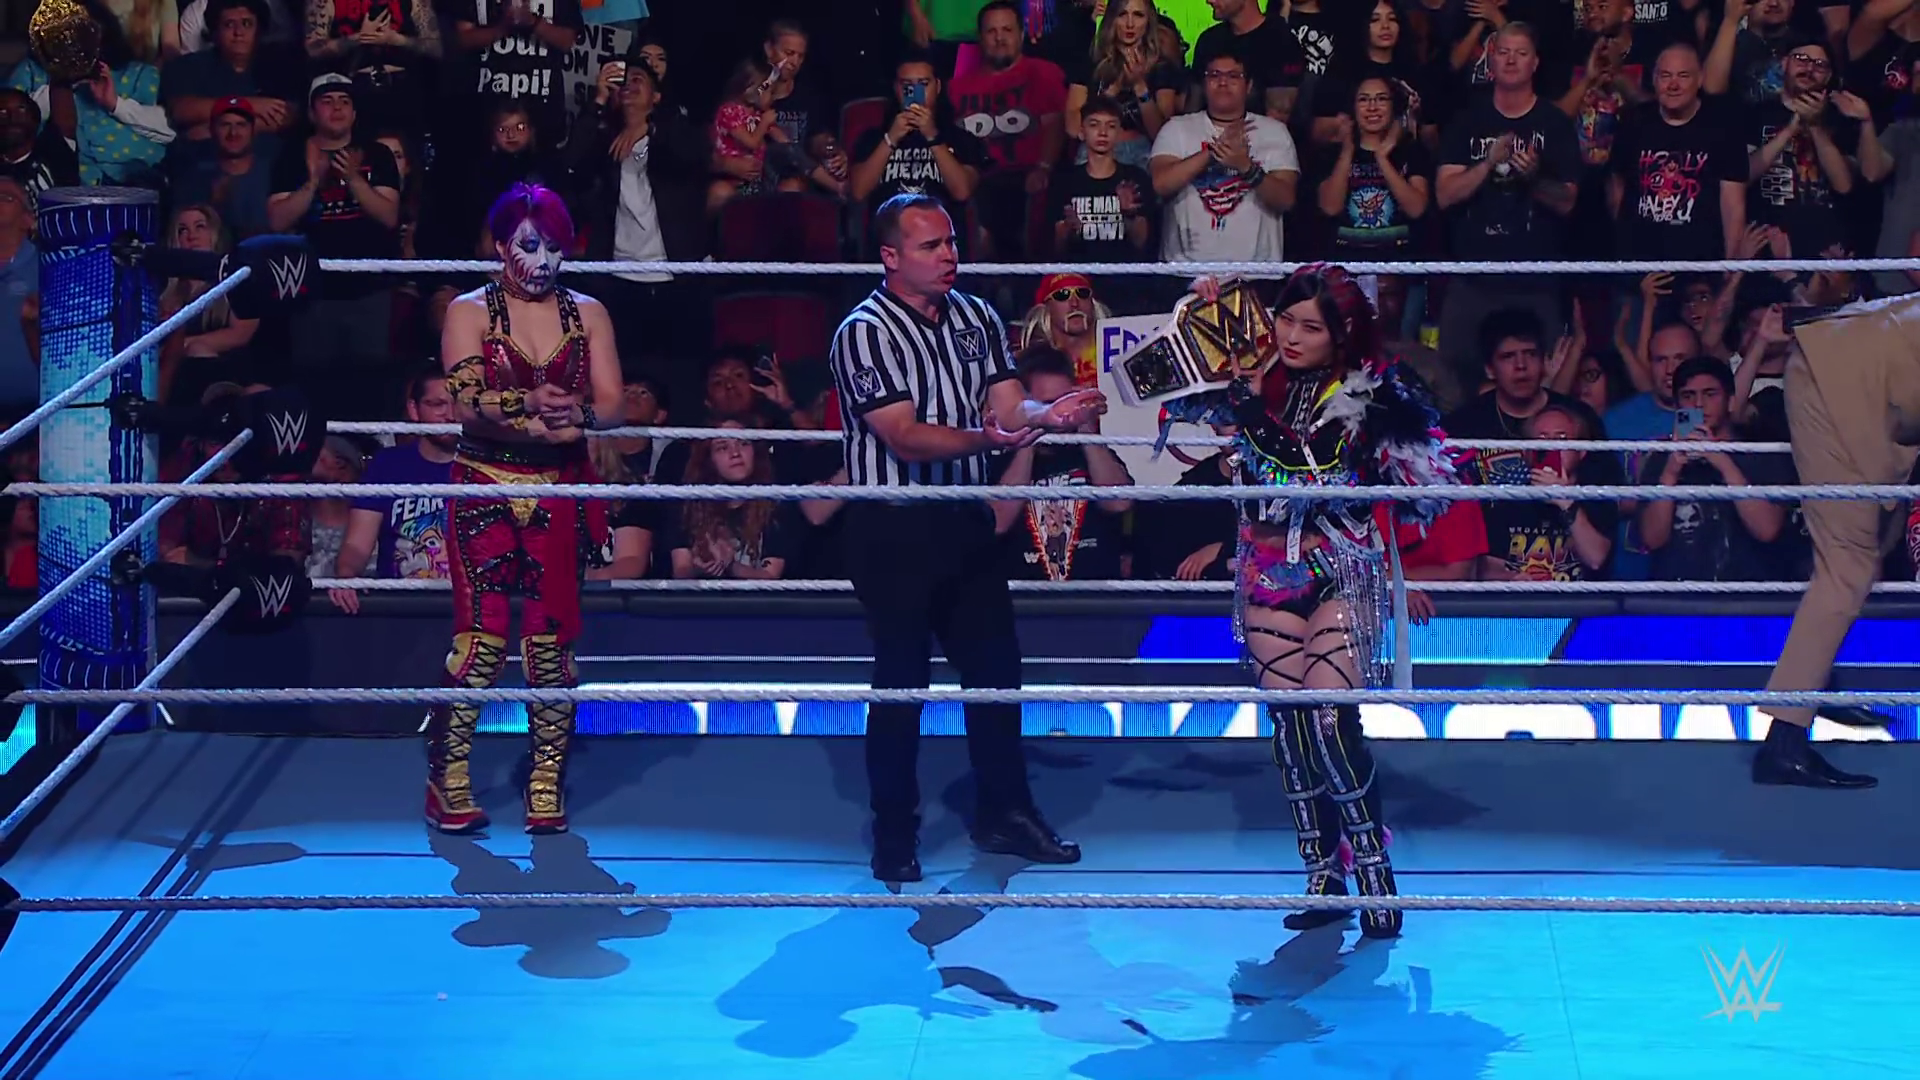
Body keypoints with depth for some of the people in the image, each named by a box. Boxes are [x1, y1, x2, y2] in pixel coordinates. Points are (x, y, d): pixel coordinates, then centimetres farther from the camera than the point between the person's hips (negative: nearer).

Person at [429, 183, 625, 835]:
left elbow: (612, 406, 1)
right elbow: (466, 403, -10)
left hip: (561, 492, 3)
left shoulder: (586, 314, 10)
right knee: (481, 637, -9)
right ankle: (448, 783, 1)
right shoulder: (470, 313, 2)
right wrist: (531, 408, -25)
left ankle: (547, 788, 8)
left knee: (551, 638, 2)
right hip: (486, 488, -3)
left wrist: (572, 415, -20)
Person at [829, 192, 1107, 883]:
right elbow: (905, 438, -20)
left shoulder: (977, 318, 8)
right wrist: (985, 438, -35)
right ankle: (894, 836, 11)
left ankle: (1004, 812, 24)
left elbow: (1009, 409, 2)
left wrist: (1050, 416, -20)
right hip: (893, 527, -6)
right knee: (901, 681, 0)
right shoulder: (866, 333, -12)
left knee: (995, 665, 11)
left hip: (966, 520, 6)